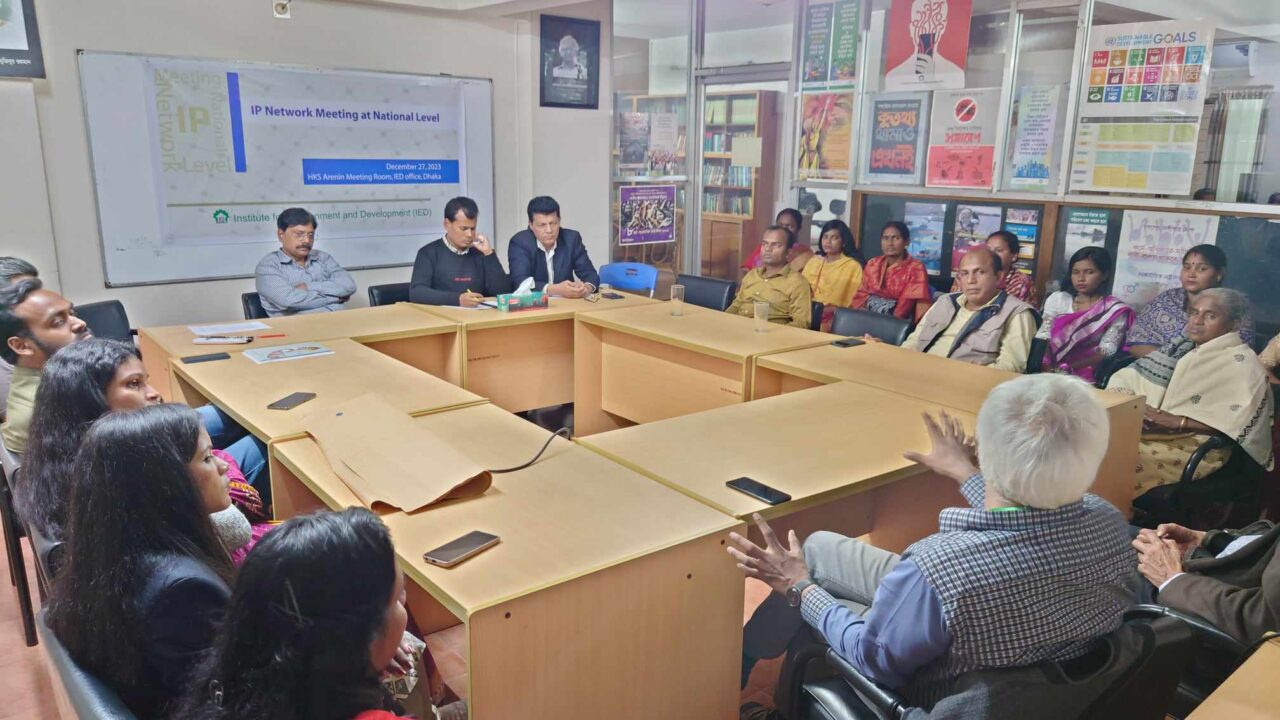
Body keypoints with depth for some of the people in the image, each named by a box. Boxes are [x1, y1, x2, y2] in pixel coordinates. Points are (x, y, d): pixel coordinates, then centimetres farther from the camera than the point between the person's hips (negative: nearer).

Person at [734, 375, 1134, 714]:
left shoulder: (938, 568, -44)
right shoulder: (1110, 526, -24)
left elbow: (873, 660, -22)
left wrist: (800, 588, -8)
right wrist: (965, 474, 17)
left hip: (930, 694, -5)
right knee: (816, 547, 17)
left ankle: (734, 669, 43)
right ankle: (744, 658, 39)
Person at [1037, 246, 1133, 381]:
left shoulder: (1115, 309, 3)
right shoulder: (1057, 299, 10)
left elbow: (1106, 351, -6)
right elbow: (1043, 337, 2)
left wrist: (1068, 369, -19)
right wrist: (1047, 368, -16)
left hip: (1085, 374, -2)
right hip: (1051, 370, 2)